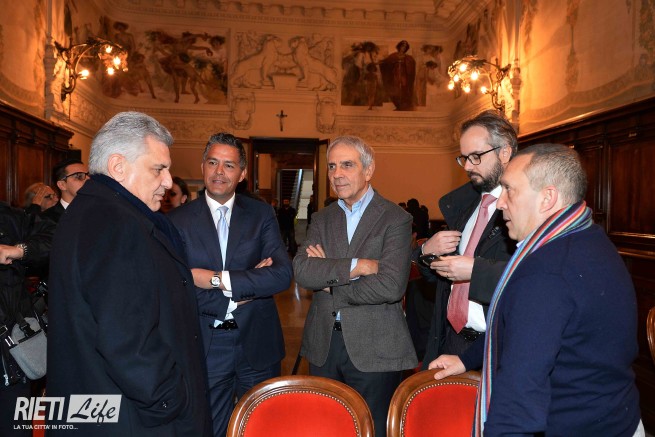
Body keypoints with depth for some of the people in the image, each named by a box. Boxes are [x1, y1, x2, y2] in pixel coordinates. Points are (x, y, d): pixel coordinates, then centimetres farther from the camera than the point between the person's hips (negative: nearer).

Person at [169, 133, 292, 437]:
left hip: (257, 344, 2)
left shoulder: (261, 214, -1)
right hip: (205, 348, -1)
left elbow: (282, 274, -13)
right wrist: (243, 289, -16)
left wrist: (217, 279, -19)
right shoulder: (179, 220, -4)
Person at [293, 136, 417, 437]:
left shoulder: (396, 219, -8)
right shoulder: (321, 219, 7)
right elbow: (301, 271, -9)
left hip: (374, 348, -4)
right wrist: (356, 265, -20)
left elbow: (391, 286, -21)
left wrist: (330, 282, -11)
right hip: (323, 344, 5)